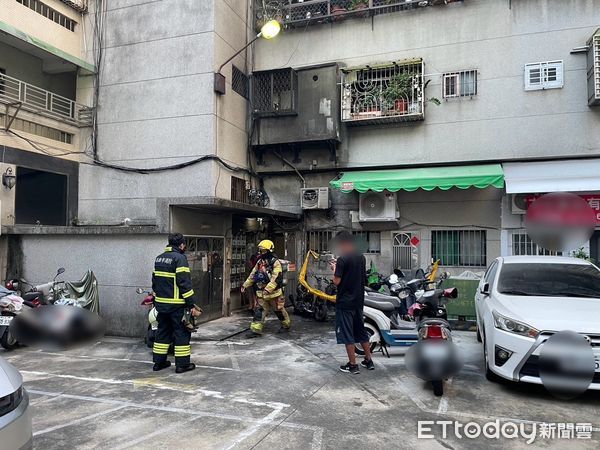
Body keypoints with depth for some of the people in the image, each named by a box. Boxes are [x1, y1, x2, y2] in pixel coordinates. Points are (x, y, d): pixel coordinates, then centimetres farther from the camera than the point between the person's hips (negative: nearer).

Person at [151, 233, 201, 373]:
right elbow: (184, 283, -19)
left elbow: (154, 280, 20)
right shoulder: (180, 258, -13)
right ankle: (182, 364, 6)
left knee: (163, 331, 17)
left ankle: (159, 362, 22)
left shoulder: (159, 258, 13)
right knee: (182, 332, 2)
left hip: (161, 303, 8)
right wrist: (192, 305, -16)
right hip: (176, 304, -8)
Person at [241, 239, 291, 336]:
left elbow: (276, 278, -24)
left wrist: (268, 289, -32)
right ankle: (256, 329, 3)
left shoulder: (275, 263, -15)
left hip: (274, 292, -6)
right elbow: (252, 275, 15)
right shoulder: (259, 262, 9)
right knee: (259, 311, 0)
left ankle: (286, 325, 30)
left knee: (279, 310, 9)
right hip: (261, 293, 6)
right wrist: (245, 285, 9)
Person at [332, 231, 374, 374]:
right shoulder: (361, 257, 7)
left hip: (345, 301, -7)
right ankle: (368, 361, 24)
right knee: (361, 331, 17)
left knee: (347, 334, 1)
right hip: (358, 300, 8)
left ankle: (352, 365, 6)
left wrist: (335, 269, 1)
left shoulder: (342, 259, -16)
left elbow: (336, 281, -18)